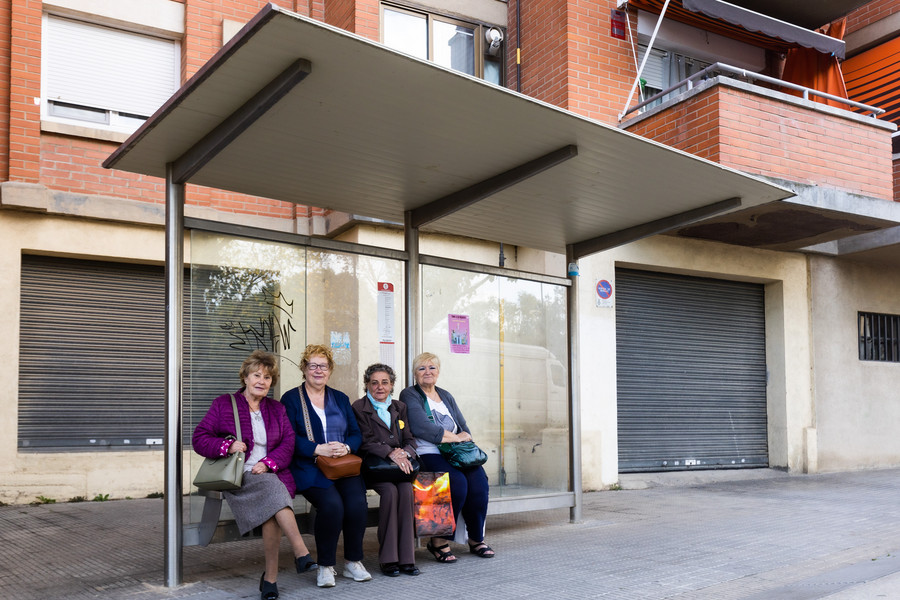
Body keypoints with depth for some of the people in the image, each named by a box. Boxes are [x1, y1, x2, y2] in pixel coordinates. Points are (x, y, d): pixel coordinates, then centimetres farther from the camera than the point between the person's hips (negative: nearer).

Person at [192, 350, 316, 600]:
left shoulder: (276, 409, 21)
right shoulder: (223, 404, 11)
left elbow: (288, 443, 10)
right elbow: (199, 438, 6)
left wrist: (268, 463, -9)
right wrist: (228, 445, -11)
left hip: (272, 474, 3)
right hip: (238, 478, -2)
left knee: (272, 508, -32)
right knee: (272, 487, -35)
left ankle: (270, 577, -24)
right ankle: (302, 553, -40)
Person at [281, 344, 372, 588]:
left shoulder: (341, 399, 20)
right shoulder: (291, 399, 6)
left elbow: (356, 433, 13)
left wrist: (346, 447, -10)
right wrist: (318, 449, -19)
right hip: (310, 468, -3)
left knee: (357, 502, -24)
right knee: (332, 503, -30)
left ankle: (353, 562, -5)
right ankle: (325, 566, -12)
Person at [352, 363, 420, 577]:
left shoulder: (399, 408, 18)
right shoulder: (359, 408, 3)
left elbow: (410, 440, 12)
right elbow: (366, 442, -9)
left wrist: (405, 452, -12)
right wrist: (391, 453, -24)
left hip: (399, 464, 4)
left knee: (406, 489, -26)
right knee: (390, 490, -30)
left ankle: (406, 557, -22)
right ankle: (388, 559, -22)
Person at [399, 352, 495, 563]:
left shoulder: (446, 396, 23)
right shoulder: (410, 395, 3)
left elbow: (464, 428, 19)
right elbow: (422, 427, -12)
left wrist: (463, 437, -5)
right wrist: (455, 437, -6)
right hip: (428, 455, -6)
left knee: (479, 481, -22)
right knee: (458, 482, -31)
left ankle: (477, 539, -4)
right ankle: (439, 541, -16)